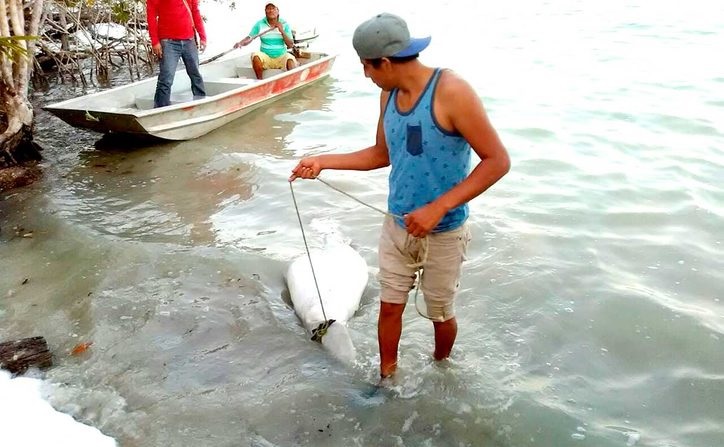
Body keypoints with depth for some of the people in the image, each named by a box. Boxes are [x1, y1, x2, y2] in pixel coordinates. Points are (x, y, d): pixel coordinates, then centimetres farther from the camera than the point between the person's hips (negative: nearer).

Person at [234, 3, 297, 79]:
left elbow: (291, 45, -5)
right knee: (255, 55, -29)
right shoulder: (260, 24, 1)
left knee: (290, 59, -31)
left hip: (281, 57, -1)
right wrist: (240, 43, -21)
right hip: (266, 57, 1)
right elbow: (249, 38, 0)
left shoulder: (284, 24, 1)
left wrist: (282, 31, -17)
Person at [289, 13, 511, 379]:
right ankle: (387, 377, 38)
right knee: (390, 306, 15)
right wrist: (323, 161, 6)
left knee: (440, 314, 16)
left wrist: (439, 207, -28)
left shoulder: (451, 92, -23)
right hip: (396, 226, 5)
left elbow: (497, 161, -22)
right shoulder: (389, 94, -1)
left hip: (443, 233, -5)